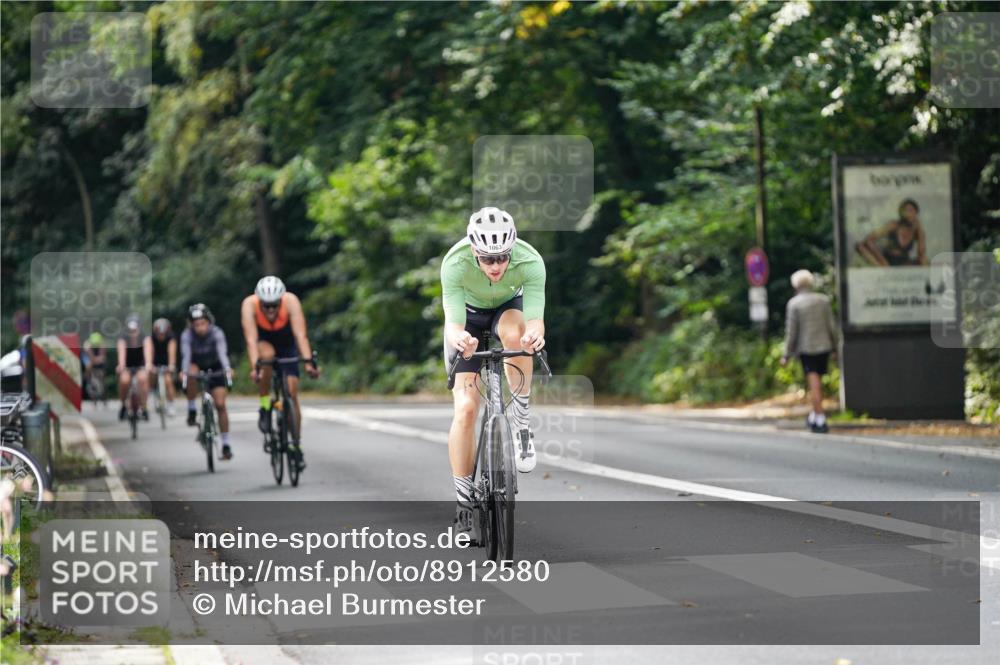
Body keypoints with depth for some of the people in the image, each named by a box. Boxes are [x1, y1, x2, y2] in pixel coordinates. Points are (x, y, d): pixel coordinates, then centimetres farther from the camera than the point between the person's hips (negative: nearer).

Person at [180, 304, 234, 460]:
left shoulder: (217, 333, -28)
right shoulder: (187, 335, -27)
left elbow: (222, 353, -41)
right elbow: (186, 355, -39)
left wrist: (227, 369, -59)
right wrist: (184, 371, -58)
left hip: (214, 368, 0)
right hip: (197, 365, 0)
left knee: (220, 405, -11)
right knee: (192, 373, -37)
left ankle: (226, 445, -2)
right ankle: (192, 411, -20)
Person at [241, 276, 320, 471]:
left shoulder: (291, 301, -34)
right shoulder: (249, 304, -33)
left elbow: (301, 334, -41)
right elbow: (251, 339, -41)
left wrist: (309, 361, -53)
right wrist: (254, 366, -54)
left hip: (286, 342, 1)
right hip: (263, 341, -1)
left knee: (292, 392, -9)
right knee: (267, 354, -37)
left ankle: (296, 445, 5)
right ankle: (264, 407, -20)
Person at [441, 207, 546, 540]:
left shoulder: (530, 262, -34)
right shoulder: (455, 263, -36)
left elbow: (535, 319, -38)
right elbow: (453, 323, -39)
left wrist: (535, 333, -62)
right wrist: (459, 339, -62)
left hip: (508, 307, 0)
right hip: (468, 316, 0)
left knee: (515, 333, -38)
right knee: (466, 407, -14)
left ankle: (521, 421, -19)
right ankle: (464, 501, -4)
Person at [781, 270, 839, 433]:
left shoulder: (794, 303, -8)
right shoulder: (823, 300, 2)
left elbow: (791, 331, -8)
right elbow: (832, 326, 4)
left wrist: (787, 354, -2)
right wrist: (835, 346, 13)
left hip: (806, 349, -4)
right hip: (824, 346, 4)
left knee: (814, 385, -3)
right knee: (818, 383, 16)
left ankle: (820, 420, -5)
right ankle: (814, 416, 25)